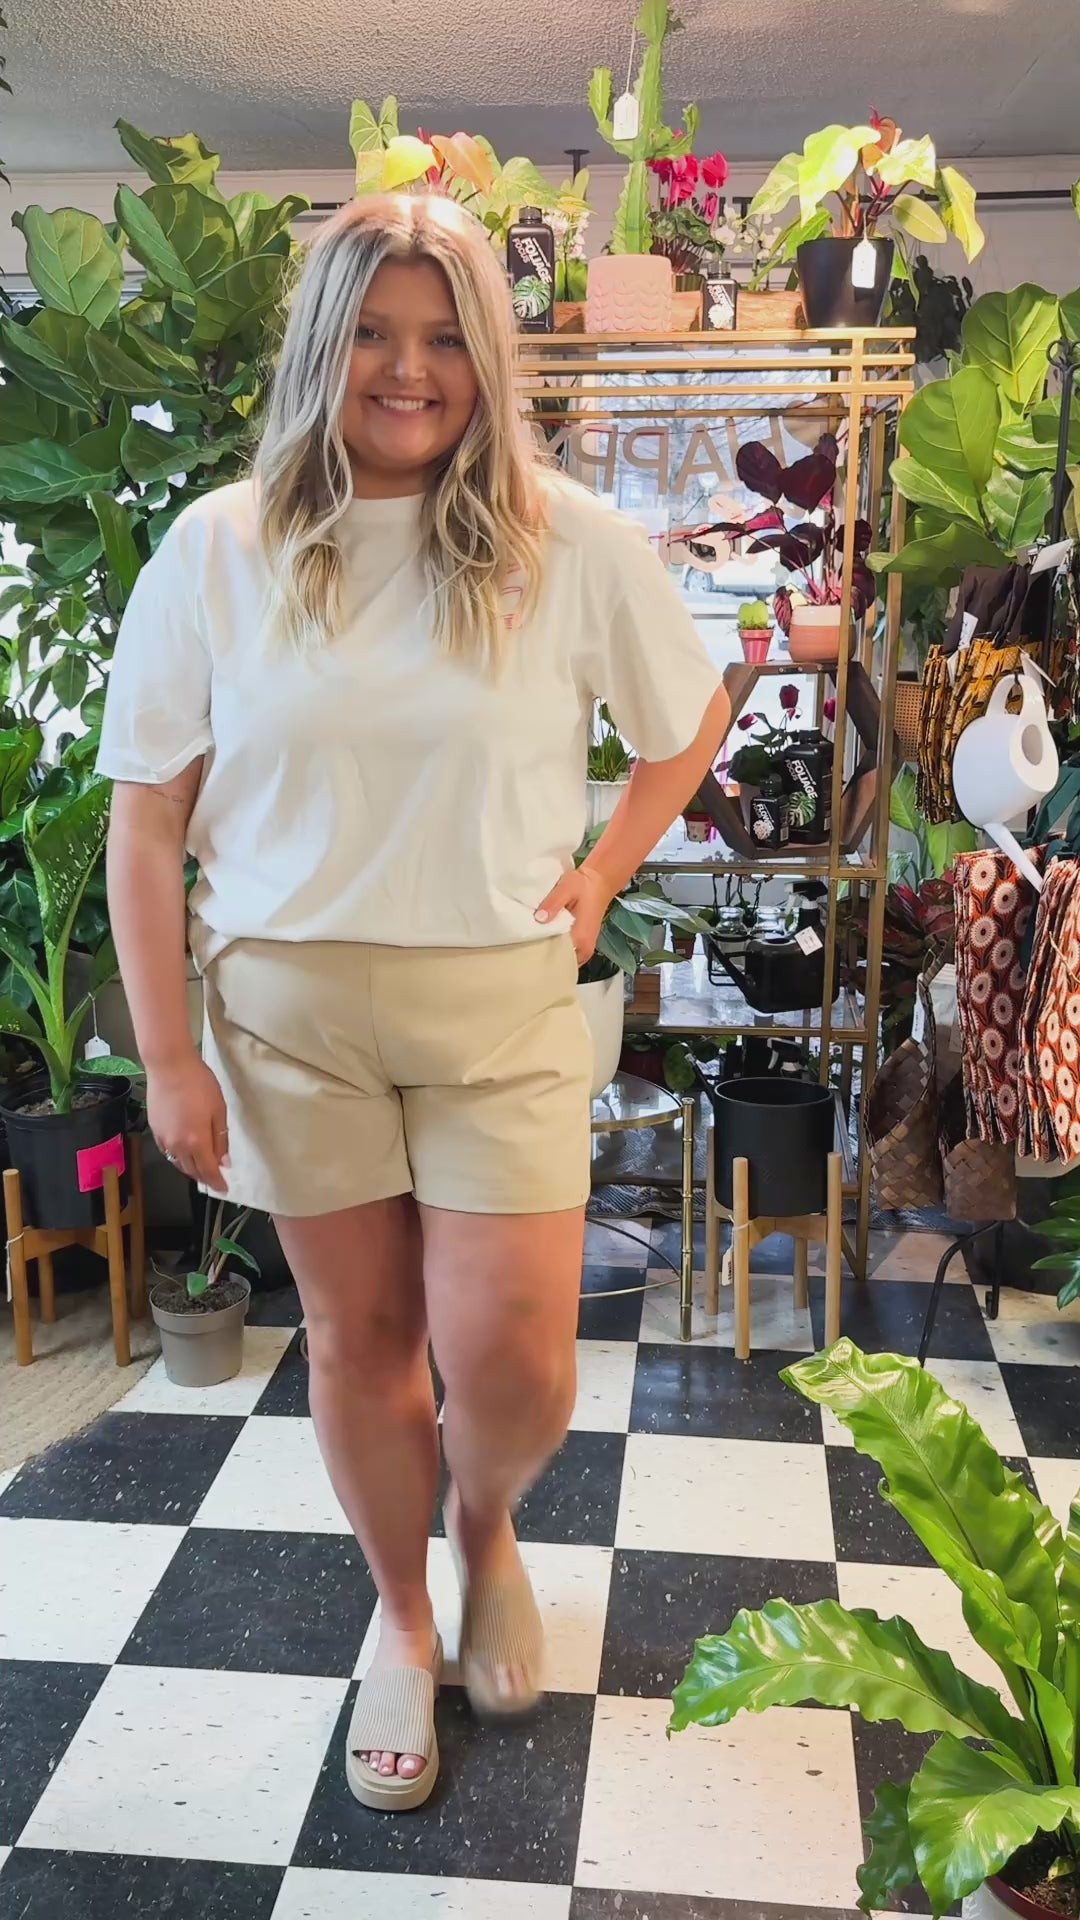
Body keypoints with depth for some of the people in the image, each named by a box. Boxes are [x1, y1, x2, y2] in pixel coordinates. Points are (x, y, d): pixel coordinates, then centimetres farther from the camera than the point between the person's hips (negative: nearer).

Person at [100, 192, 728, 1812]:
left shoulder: (569, 540, -4)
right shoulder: (219, 549, -3)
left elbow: (693, 719, 12)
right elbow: (147, 822, -2)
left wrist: (598, 882, 1)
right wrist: (168, 1056, -5)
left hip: (501, 1003, 0)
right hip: (288, 1003, 1)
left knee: (509, 1361, -1)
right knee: (358, 1333, 13)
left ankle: (486, 1530, 37)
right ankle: (403, 1617, 40)